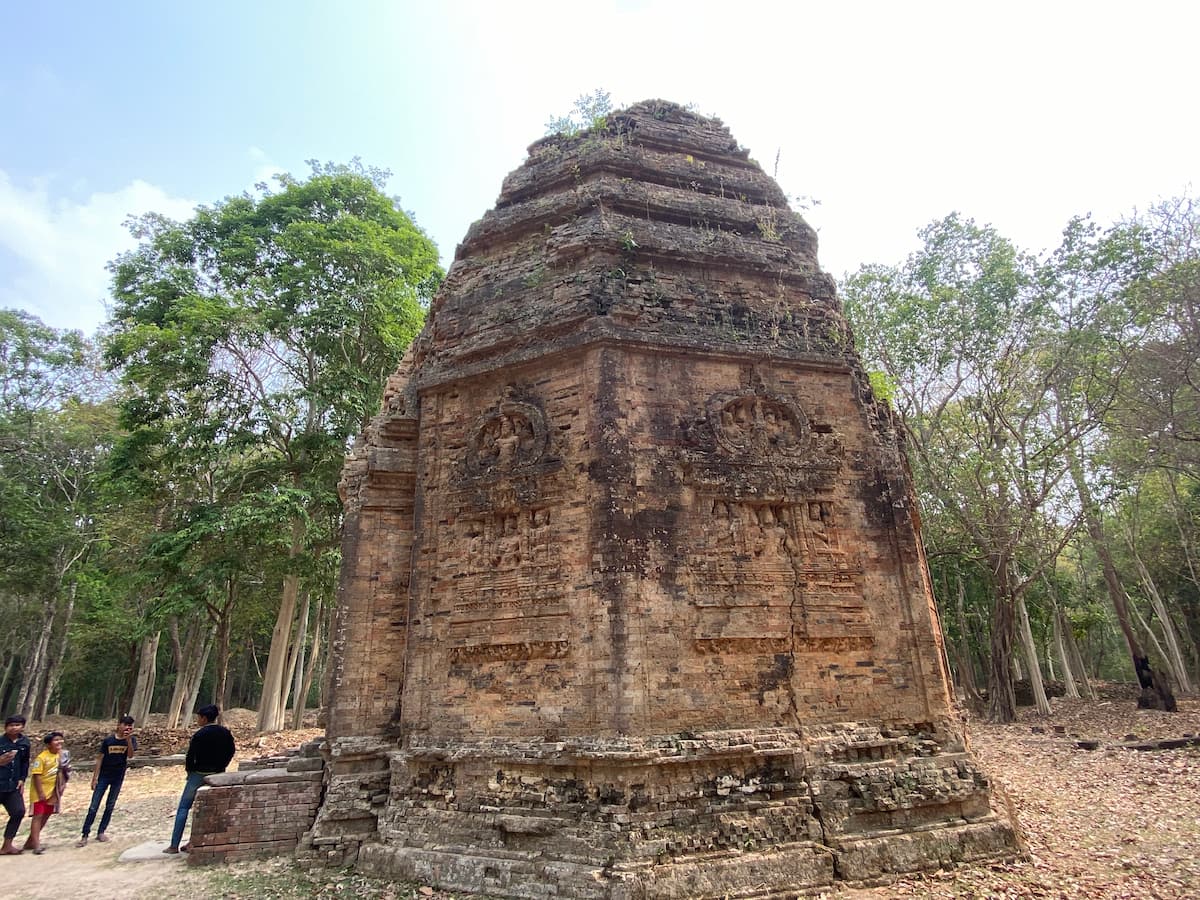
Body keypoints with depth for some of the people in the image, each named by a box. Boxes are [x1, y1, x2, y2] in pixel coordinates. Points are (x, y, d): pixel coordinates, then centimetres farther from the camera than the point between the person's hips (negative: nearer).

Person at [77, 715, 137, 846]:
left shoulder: (131, 740, -7)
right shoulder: (108, 740, -8)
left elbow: (130, 755, -23)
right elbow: (100, 759, -3)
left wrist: (128, 739, -34)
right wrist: (94, 777, -7)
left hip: (118, 777, 1)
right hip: (103, 776, -1)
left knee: (110, 806, 9)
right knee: (94, 806, -2)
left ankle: (101, 832, 22)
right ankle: (85, 836, 4)